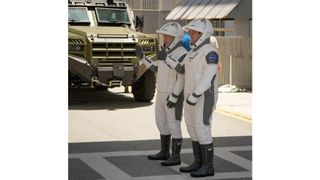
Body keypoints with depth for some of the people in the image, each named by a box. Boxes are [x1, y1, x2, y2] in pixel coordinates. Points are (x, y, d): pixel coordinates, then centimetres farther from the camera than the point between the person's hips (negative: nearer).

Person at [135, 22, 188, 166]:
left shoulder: (182, 54, -17)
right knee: (162, 123, 14)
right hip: (162, 94, 9)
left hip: (173, 96, -9)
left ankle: (176, 157, 4)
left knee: (173, 125, -4)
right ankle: (164, 152, 26)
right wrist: (142, 57, 12)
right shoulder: (166, 51, 9)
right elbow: (158, 69, 18)